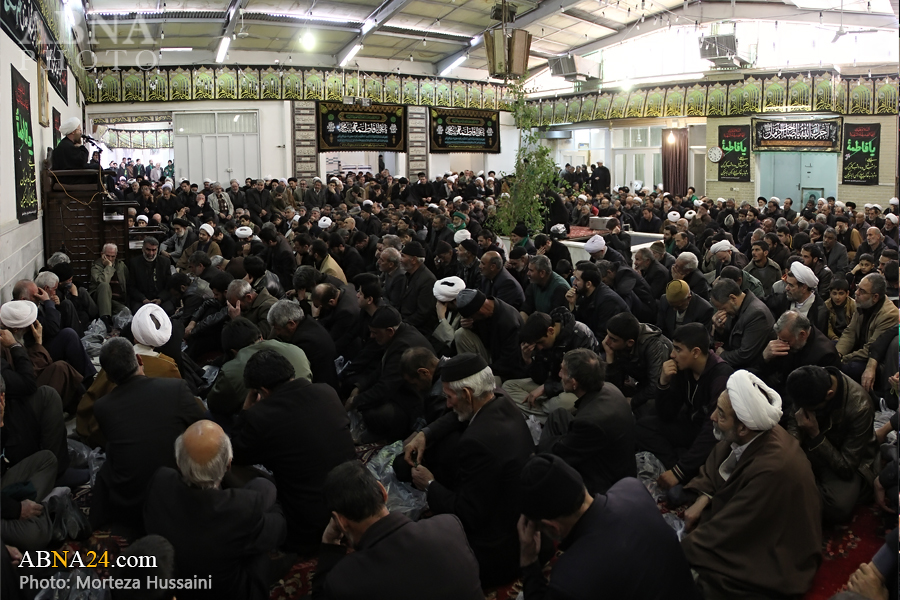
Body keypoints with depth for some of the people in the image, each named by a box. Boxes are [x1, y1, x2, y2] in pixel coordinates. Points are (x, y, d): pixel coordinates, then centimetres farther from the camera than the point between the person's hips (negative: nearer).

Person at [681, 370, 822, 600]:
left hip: (771, 562, -8)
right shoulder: (743, 438, -13)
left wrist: (676, 552, -19)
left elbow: (727, 532, -27)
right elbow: (712, 468, 6)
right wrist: (702, 499, -13)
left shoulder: (772, 469, -35)